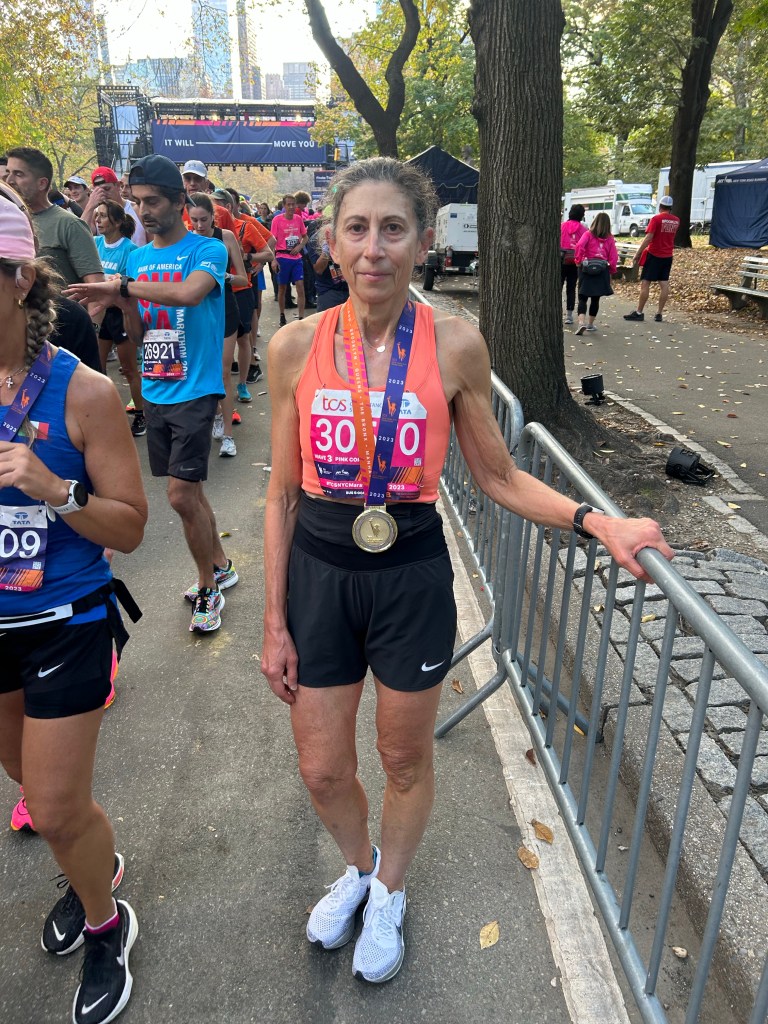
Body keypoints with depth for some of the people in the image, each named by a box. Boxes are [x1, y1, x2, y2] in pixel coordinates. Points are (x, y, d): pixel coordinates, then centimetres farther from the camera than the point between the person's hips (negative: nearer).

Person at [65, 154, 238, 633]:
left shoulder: (208, 250, -7)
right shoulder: (138, 257, 12)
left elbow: (188, 293, -29)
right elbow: (138, 335, 12)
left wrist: (124, 285, -21)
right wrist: (122, 303, -7)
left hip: (195, 390, -6)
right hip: (155, 391, 7)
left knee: (182, 494, -10)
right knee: (188, 489, 14)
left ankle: (208, 589, 10)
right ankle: (220, 567, 32)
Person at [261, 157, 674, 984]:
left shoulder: (454, 346, -9)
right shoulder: (296, 347, -6)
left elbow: (497, 476, 0)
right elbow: (282, 494, -1)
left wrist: (598, 522, -15)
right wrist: (275, 623, 1)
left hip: (411, 576, -1)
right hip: (318, 573, 2)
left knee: (404, 761, 18)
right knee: (322, 771, 16)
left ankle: (388, 893, 51)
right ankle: (358, 867, 52)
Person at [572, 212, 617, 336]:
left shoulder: (588, 234, 2)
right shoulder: (609, 238, 7)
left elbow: (579, 245, -15)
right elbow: (614, 257, 2)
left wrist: (578, 260, -5)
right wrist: (611, 271, 13)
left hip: (586, 267, -2)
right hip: (602, 269, 2)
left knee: (583, 297, -2)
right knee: (595, 298, 13)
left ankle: (581, 322, -22)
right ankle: (590, 324, 22)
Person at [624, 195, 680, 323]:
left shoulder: (656, 219, -12)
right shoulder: (676, 221, 7)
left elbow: (648, 238, -18)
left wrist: (638, 253, -13)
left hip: (654, 255, -6)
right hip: (668, 256, 6)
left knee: (645, 283, -3)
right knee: (664, 284, 5)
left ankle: (639, 312, -4)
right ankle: (659, 313, 6)